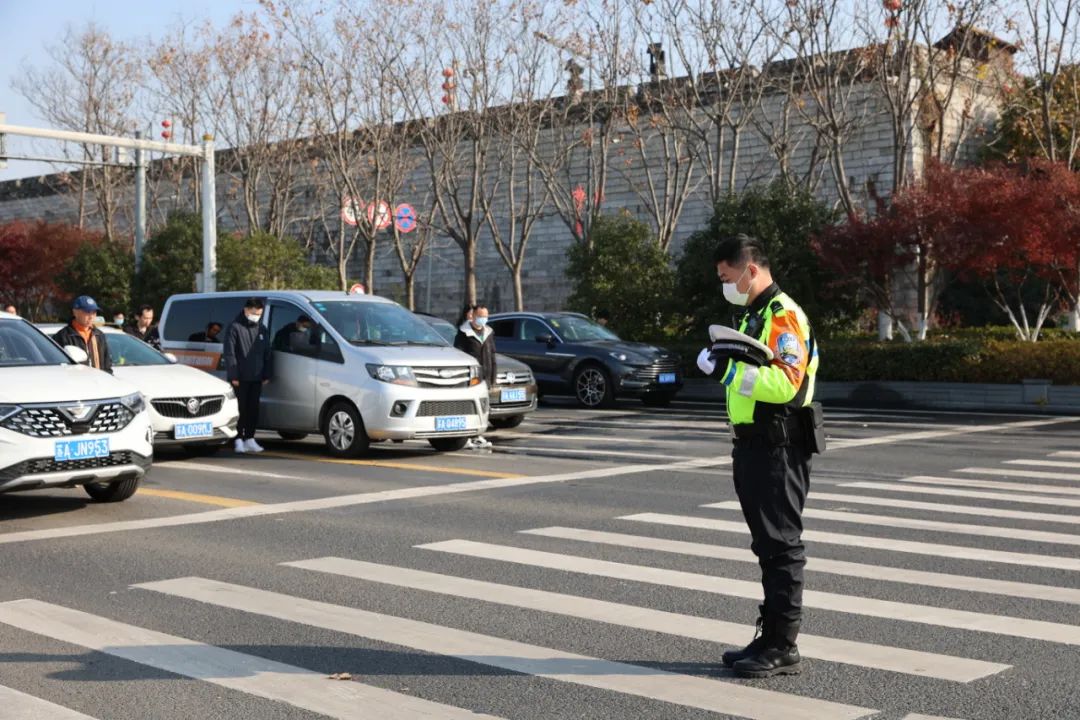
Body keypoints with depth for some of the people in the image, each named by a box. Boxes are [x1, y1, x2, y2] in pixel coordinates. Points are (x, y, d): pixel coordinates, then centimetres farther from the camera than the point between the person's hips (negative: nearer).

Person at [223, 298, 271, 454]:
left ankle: (249, 439, 13)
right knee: (240, 409, -3)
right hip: (240, 378, -5)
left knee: (253, 409, 6)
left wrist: (266, 375, 10)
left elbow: (266, 353, 17)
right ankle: (239, 440, 2)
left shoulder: (261, 329, 14)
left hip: (256, 377, 5)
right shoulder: (235, 328, -4)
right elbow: (229, 353, -8)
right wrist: (233, 375, -13)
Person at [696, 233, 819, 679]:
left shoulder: (784, 316, -13)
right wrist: (716, 360, 8)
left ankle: (783, 648, 3)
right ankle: (770, 638, 23)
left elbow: (786, 382, -25)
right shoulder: (752, 316, 19)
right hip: (753, 445, 10)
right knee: (767, 546, 15)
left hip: (778, 448, -10)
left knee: (781, 546, -4)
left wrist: (731, 368, -25)